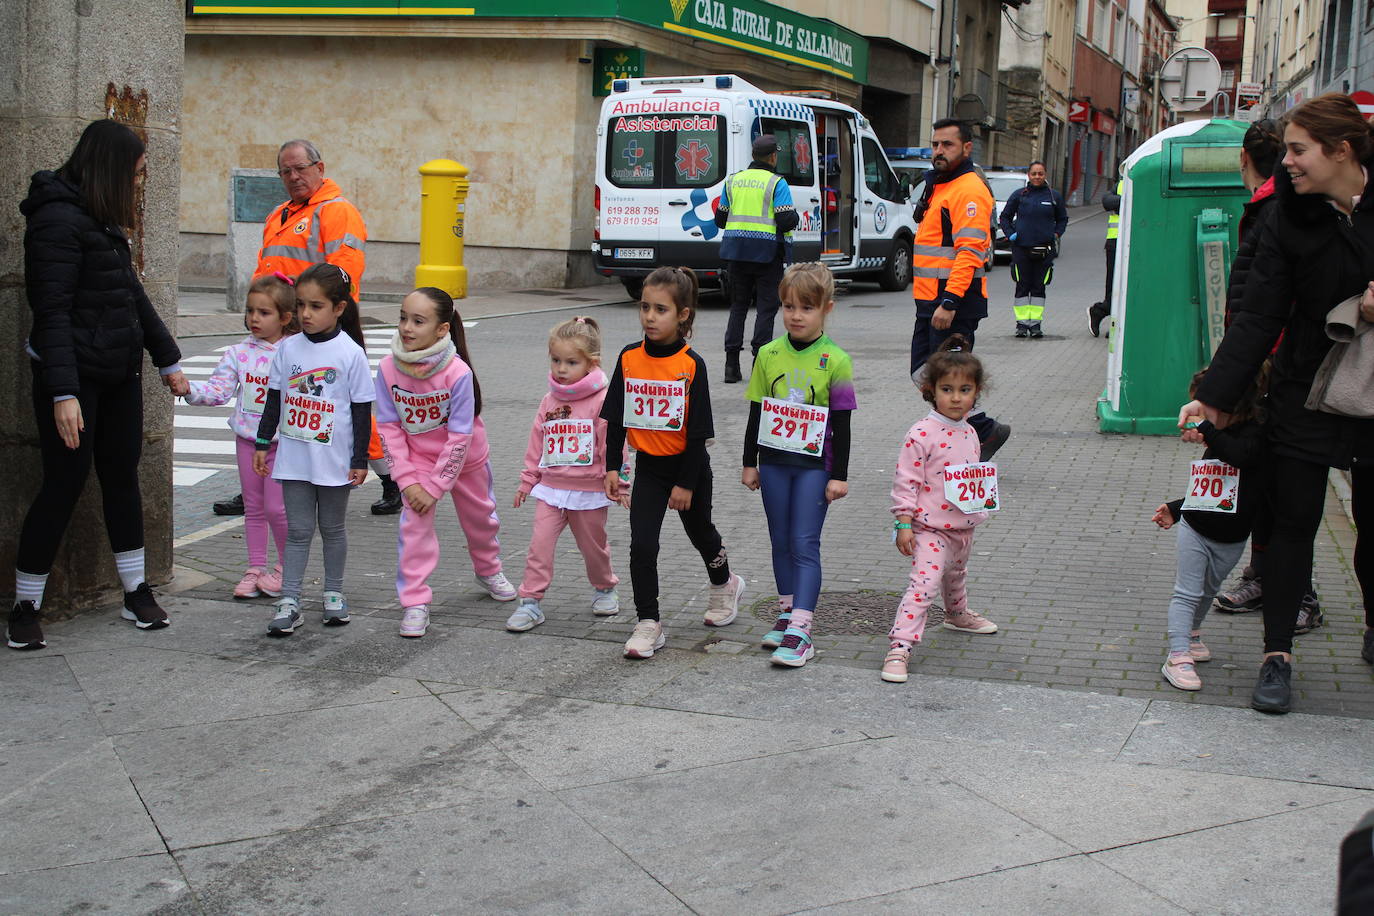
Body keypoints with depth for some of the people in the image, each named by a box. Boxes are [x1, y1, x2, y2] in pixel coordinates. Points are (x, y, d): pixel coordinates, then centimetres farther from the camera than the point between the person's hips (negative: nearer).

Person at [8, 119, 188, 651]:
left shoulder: (104, 222, 14)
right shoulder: (59, 219, -15)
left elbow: (132, 295, 23)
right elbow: (52, 313, -20)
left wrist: (168, 360, 25)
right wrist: (63, 393, -25)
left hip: (119, 373, 8)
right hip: (74, 377, -8)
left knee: (122, 477, 10)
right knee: (65, 482, -4)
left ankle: (136, 593, 19)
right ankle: (25, 608, 8)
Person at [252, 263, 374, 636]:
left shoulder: (350, 353, -9)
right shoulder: (287, 348, 1)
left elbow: (361, 409, -6)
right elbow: (274, 399, 10)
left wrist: (360, 460, -6)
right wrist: (263, 443, 10)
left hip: (334, 459, -2)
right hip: (294, 456, 2)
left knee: (332, 527, 12)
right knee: (298, 529, 4)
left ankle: (334, 594, 27)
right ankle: (289, 602, 6)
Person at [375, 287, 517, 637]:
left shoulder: (457, 372, -31)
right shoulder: (389, 368, -22)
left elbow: (460, 436, -25)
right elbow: (389, 427, -13)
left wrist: (435, 486, -22)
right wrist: (407, 479, -17)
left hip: (465, 458, -1)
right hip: (417, 458, 1)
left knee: (479, 516, 19)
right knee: (414, 523, -10)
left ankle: (488, 570, 48)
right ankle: (415, 602, -1)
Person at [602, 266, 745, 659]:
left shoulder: (691, 365, -16)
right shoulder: (629, 358, -5)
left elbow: (698, 431, -13)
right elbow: (615, 418, 2)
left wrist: (686, 483, -14)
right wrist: (612, 467, -1)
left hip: (688, 465, -2)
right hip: (648, 465, 2)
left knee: (700, 531, 19)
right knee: (642, 543, -8)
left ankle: (724, 584, 48)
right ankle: (648, 624, -1)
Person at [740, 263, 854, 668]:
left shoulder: (835, 361, -9)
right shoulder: (769, 354, 2)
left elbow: (841, 425, -7)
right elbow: (756, 413, 8)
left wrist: (839, 476, -8)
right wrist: (750, 463, 8)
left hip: (814, 464, -4)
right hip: (774, 461, 4)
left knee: (805, 544, -6)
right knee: (781, 542, 13)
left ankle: (800, 631, -9)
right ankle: (786, 613, 26)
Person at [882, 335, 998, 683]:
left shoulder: (969, 433, 5)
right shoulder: (922, 434, -19)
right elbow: (905, 481, -18)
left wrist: (983, 500, 11)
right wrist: (904, 524, -20)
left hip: (964, 526, 8)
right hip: (931, 528, -8)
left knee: (956, 576, 31)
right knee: (923, 585, -19)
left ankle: (958, 615, 58)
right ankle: (899, 647, -22)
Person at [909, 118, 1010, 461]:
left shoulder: (969, 191, -13)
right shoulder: (938, 186, 19)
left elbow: (970, 250, -22)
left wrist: (949, 302, -28)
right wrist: (931, 301, 19)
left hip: (955, 305, -10)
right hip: (931, 302, 10)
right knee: (923, 374, 10)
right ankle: (985, 430, 17)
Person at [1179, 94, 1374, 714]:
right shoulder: (1289, 216, -6)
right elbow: (1258, 315, -8)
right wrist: (1215, 395, -14)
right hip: (1307, 396, 0)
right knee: (1293, 522, 0)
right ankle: (1277, 657, 8)